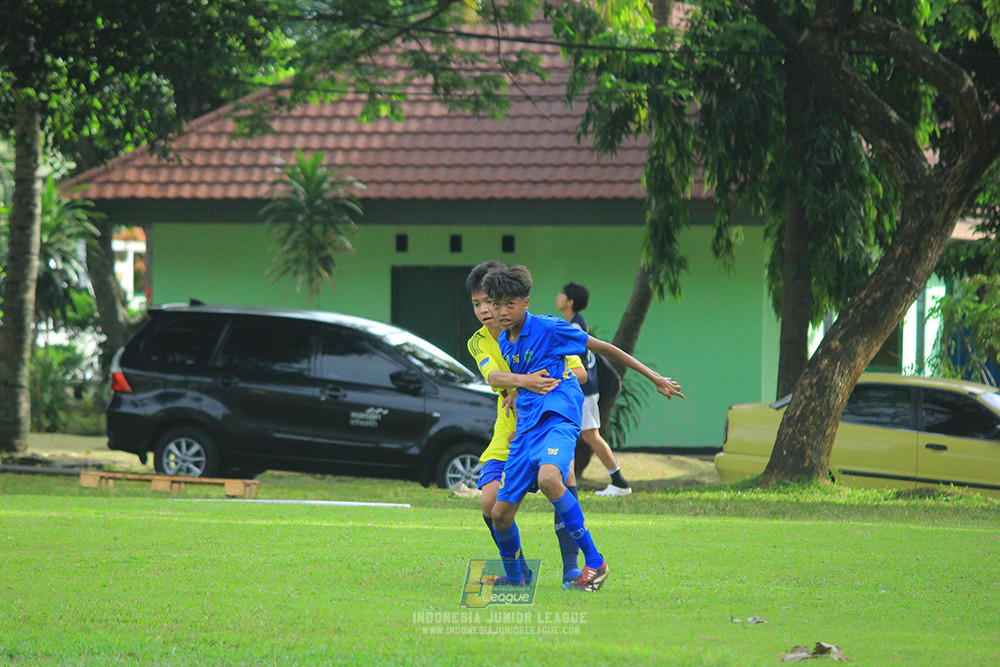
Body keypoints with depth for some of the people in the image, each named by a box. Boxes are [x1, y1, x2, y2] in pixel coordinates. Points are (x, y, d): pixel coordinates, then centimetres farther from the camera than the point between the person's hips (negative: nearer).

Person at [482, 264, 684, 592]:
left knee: (548, 478, -38)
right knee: (501, 513, 2)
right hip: (526, 428, 7)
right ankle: (513, 577, 29)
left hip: (558, 419, -7)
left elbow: (603, 348, -1)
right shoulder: (503, 342, 13)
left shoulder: (548, 328, -7)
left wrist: (654, 378, 0)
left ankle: (594, 561, -28)